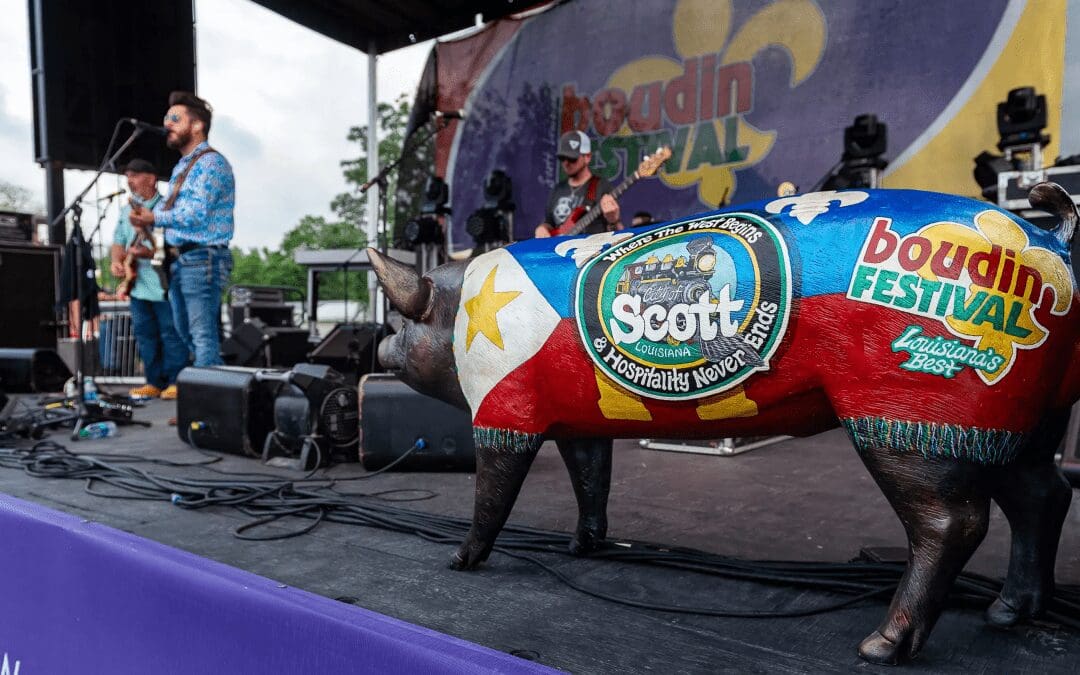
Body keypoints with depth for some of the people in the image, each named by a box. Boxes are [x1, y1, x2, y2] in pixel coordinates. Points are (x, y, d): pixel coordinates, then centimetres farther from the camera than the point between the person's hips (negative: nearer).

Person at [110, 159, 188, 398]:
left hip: (163, 283, -8)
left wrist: (149, 253, -26)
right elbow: (118, 242, 22)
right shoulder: (126, 210, 17)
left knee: (171, 334, -4)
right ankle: (155, 382, 19)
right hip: (137, 284, 8)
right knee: (145, 336, 11)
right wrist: (116, 261, 3)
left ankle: (176, 382, 2)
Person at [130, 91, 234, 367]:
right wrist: (145, 214, -1)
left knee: (204, 337, -10)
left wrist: (154, 218, -12)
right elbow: (168, 205, 19)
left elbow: (196, 214, -19)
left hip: (202, 260, -10)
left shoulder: (211, 162, -9)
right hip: (179, 260, 10)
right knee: (186, 334, 15)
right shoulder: (182, 166, 22)